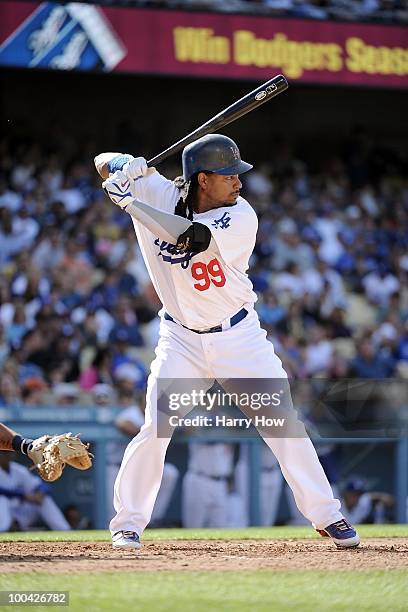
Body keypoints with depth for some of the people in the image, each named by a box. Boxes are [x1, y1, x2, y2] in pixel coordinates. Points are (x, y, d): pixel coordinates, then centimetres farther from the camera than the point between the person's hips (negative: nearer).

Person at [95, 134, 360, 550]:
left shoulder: (242, 218, -18)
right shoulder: (159, 193, -8)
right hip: (182, 339, 1)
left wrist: (130, 201, -30)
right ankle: (128, 522, 5)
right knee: (155, 429, -10)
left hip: (239, 337, -1)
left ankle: (326, 515, 8)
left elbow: (192, 238, -34)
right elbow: (103, 163, -1)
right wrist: (125, 166, -25)